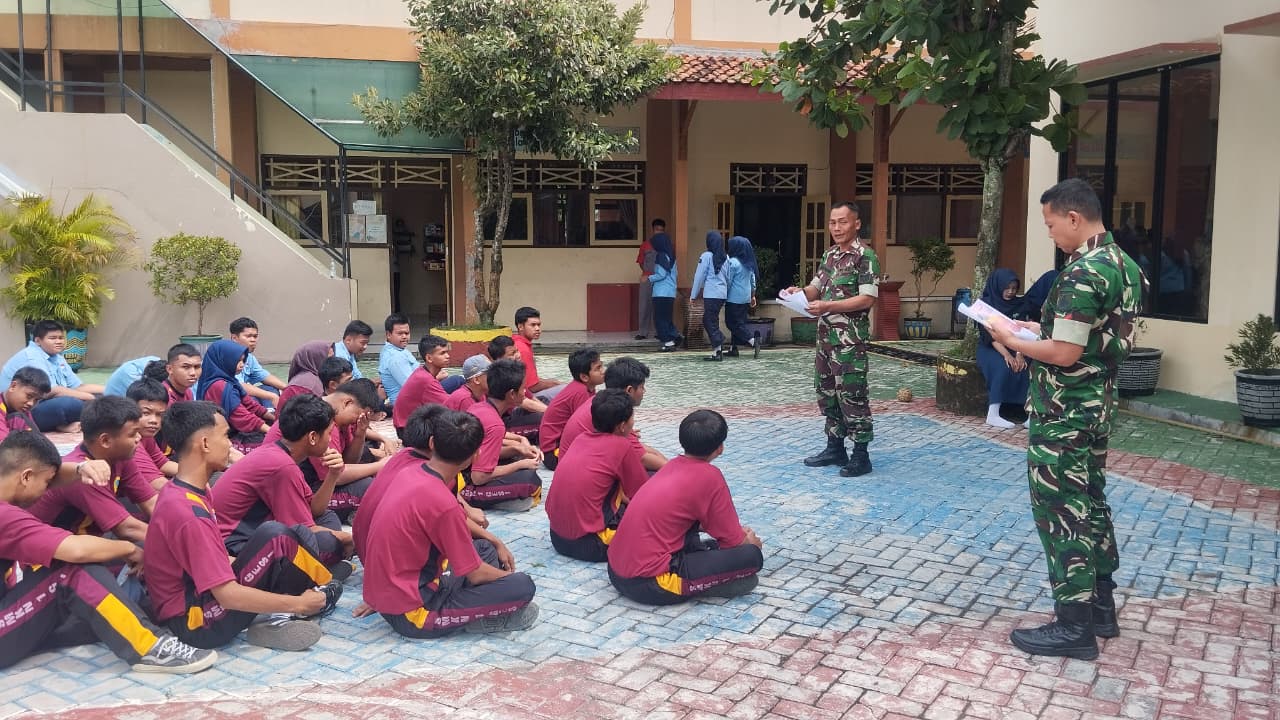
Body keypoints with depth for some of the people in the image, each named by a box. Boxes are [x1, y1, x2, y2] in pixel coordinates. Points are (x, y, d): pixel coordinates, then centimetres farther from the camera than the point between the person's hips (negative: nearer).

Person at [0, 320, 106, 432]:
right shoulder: (31, 357, -15)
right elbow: (52, 391, -25)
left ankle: (64, 424, -13)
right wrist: (91, 398, -23)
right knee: (72, 403, -35)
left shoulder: (57, 358, 13)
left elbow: (78, 387, 11)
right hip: (24, 414, -10)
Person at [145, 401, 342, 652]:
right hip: (198, 624, -10)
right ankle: (322, 596, 6)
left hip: (196, 596, 10)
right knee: (275, 538, -18)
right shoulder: (189, 514, -26)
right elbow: (227, 594, -26)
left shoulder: (182, 491, 4)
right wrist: (298, 603, -18)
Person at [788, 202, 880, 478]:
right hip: (826, 335, 8)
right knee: (827, 392, 13)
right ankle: (835, 448, 24)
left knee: (851, 395, -5)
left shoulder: (865, 256, -11)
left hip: (850, 338, -8)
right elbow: (817, 288, 20)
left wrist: (827, 306, -23)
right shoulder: (829, 255, 13)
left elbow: (867, 299, -18)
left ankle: (861, 455, 4)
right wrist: (801, 292, -3)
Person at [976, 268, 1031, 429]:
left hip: (1013, 348, 4)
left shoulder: (1018, 305, 6)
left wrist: (1019, 354, -23)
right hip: (990, 349, -4)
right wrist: (1006, 355, -30)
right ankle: (993, 415, -31)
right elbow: (990, 334, -17)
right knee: (1004, 367, -35)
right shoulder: (986, 304, -7)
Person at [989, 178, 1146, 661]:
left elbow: (1065, 355, -24)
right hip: (1098, 404, 10)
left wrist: (1012, 341, -10)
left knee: (1060, 511, -1)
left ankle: (1074, 625, 6)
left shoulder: (1082, 274, -22)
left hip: (1063, 412, -10)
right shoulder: (1123, 264, 9)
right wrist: (1042, 329, 12)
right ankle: (1101, 606, 29)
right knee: (1089, 502, 18)